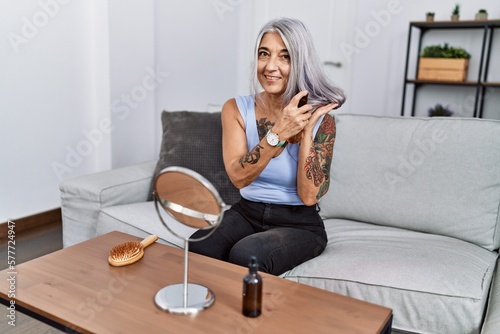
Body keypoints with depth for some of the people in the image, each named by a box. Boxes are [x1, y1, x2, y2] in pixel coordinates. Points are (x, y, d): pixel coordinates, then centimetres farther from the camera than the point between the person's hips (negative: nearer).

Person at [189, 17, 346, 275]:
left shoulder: (320, 120, -9)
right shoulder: (236, 109, -4)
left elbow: (309, 196, -15)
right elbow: (238, 177, -17)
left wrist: (307, 130, -21)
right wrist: (279, 132, -28)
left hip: (299, 225, -1)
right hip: (246, 214, 2)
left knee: (245, 256, -31)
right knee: (196, 250, -27)